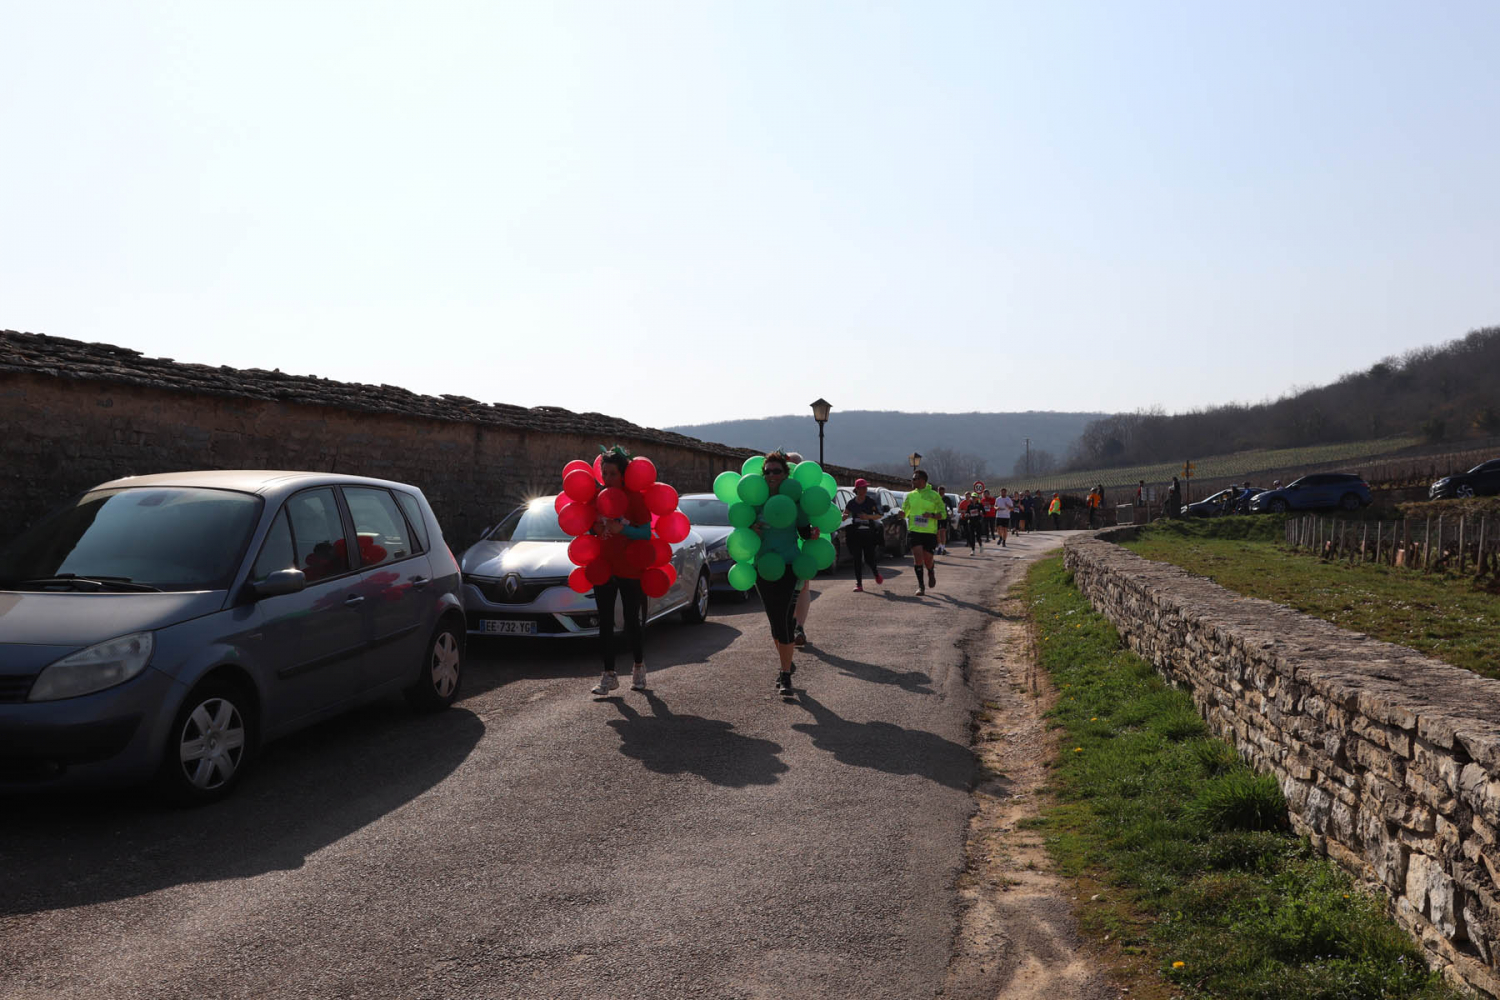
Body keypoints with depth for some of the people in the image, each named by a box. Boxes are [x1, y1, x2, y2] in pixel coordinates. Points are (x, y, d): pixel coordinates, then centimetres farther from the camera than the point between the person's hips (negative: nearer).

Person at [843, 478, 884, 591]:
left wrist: (868, 516, -20)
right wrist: (846, 516, -16)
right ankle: (859, 584, 2)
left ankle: (877, 574, 31)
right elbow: (844, 516, 8)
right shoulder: (851, 503, 5)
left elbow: (879, 515, -1)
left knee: (869, 558, -1)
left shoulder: (871, 501, 1)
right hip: (855, 534, 1)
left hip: (869, 534, -1)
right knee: (857, 559, -2)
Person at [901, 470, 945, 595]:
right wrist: (901, 513, -9)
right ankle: (920, 585, -2)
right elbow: (904, 511, 15)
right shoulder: (910, 495, 8)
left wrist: (932, 515, -17)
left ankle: (931, 573, 40)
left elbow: (943, 514, 2)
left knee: (927, 559, 4)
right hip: (914, 531, 1)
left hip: (930, 532, -1)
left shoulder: (934, 495, -1)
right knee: (918, 556, -12)